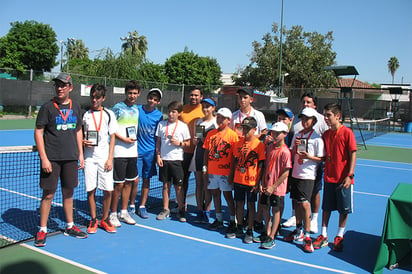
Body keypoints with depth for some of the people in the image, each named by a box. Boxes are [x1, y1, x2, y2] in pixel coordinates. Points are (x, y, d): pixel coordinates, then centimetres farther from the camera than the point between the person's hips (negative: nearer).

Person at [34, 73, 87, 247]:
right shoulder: (47, 107, -4)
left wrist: (80, 154, 12)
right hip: (51, 159, -4)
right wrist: (43, 158, -12)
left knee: (68, 193, 13)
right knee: (48, 194, 1)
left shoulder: (75, 107, 9)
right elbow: (38, 132, -5)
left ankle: (70, 227, 25)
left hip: (71, 158, 4)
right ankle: (42, 231, 14)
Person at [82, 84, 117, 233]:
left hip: (105, 158, -1)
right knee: (90, 190, 4)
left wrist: (110, 159, -4)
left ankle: (105, 219, 18)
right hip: (89, 157, 1)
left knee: (108, 190, 0)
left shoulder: (109, 114, 4)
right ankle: (93, 220, 19)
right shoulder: (84, 114, 6)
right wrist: (83, 142, -9)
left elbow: (112, 137, 3)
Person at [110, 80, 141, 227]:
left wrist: (135, 145, 15)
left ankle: (124, 212, 24)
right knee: (119, 184, -3)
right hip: (120, 152, -6)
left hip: (132, 152, 6)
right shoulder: (118, 107, -6)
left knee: (129, 182, 12)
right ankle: (113, 214, 13)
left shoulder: (137, 109, 13)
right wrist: (124, 139, -16)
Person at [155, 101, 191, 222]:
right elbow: (158, 142, 9)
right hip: (164, 159, 2)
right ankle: (166, 209, 21)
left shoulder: (183, 126, 0)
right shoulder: (161, 124, 7)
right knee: (166, 185, 9)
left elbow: (187, 143, 4)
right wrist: (158, 156, 2)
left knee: (178, 186, 2)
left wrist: (179, 143, -15)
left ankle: (181, 210, 15)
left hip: (176, 159, -2)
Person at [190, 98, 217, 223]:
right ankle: (199, 211, 15)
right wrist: (195, 140, -4)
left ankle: (206, 213, 8)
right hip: (198, 154, 5)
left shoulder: (217, 122, -1)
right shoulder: (198, 122, 15)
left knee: (207, 185, -2)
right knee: (198, 184, 7)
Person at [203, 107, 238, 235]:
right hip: (212, 170, 5)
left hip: (225, 171, -5)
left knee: (227, 195, 1)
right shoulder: (211, 133, 9)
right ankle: (219, 219, 26)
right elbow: (207, 151, 13)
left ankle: (232, 221, 12)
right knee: (215, 193, 13)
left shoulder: (232, 135, -6)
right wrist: (205, 167, 8)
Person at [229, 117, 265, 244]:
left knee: (251, 205, 6)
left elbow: (261, 165, -8)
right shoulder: (239, 143, 6)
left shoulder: (259, 144, -9)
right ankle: (239, 229, 26)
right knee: (239, 204, 13)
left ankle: (249, 231, 17)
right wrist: (231, 176, 11)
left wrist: (257, 183, -11)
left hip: (251, 181, -4)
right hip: (238, 180, 5)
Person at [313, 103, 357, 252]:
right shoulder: (325, 134, 7)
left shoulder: (347, 132, -10)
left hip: (344, 179, -5)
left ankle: (339, 237, 23)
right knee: (326, 208, 10)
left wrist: (350, 175, -15)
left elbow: (353, 155, -10)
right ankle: (323, 236, 21)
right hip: (329, 177, 5)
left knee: (344, 209, 7)